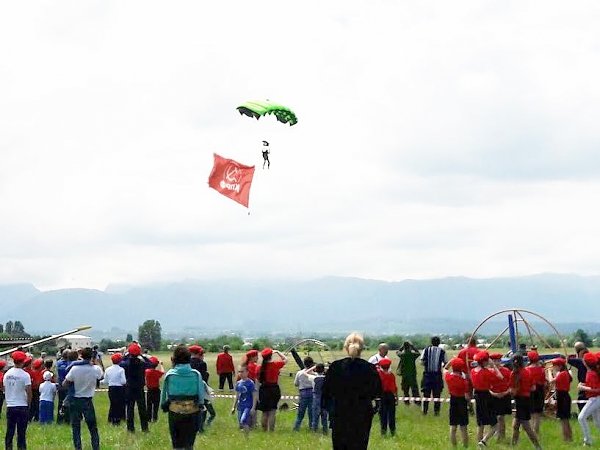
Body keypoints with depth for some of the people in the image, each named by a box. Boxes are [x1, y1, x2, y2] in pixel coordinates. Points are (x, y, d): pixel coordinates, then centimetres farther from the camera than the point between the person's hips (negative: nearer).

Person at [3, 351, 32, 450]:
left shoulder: (7, 374, 4)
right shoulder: (25, 375, -11)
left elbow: (4, 389, 11)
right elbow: (29, 392, -11)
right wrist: (28, 404, 3)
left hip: (10, 406, 4)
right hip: (22, 406, -4)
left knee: (9, 432, 9)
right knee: (21, 433, 1)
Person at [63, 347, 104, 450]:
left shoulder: (75, 369, -13)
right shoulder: (95, 369, -12)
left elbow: (65, 383, -6)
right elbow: (101, 375, 11)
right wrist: (96, 363, 15)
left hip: (74, 401, 0)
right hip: (88, 401, 0)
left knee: (76, 428, 7)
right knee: (93, 428, 10)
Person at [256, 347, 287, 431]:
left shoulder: (260, 367, -3)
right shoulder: (275, 365, -11)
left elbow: (258, 381, -1)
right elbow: (285, 360, 6)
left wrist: (258, 395, 4)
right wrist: (277, 352, 14)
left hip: (263, 389, 3)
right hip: (274, 389, -3)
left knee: (264, 412, 14)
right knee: (272, 412, 1)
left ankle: (264, 430, 19)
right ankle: (271, 430, -3)